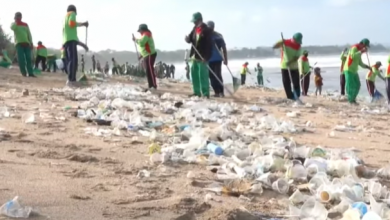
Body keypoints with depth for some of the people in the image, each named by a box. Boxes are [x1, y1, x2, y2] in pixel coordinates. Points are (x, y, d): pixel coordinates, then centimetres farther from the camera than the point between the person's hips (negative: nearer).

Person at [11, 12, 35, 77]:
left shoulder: (25, 24, 17)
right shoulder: (14, 24, 9)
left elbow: (29, 34, 15)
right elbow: (12, 28, -17)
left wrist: (31, 43, 6)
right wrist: (16, 21, -6)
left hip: (26, 43, 2)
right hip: (19, 43, -2)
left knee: (28, 58, -5)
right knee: (21, 59, -10)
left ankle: (30, 73, -6)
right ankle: (24, 73, -7)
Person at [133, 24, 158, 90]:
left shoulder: (146, 34, -11)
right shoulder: (145, 35, 21)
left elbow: (141, 43, -25)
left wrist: (135, 40, -9)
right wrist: (142, 55, 20)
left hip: (150, 55, -11)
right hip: (146, 56, 11)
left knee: (150, 71, -14)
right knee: (148, 71, 9)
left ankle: (154, 86, -16)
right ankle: (151, 86, 10)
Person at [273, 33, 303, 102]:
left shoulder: (298, 46, -7)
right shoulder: (285, 42, -8)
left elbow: (296, 57, -14)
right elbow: (274, 47, -11)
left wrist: (290, 62, -31)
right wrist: (281, 42, -28)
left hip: (294, 67, 1)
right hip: (284, 66, 0)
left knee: (296, 82, -4)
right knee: (286, 83, -3)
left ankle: (297, 97, 3)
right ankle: (290, 97, 2)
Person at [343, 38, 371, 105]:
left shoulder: (359, 50, 16)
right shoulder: (354, 48, -13)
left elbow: (360, 63, 22)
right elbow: (352, 56, -33)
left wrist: (367, 66, 10)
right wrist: (361, 52, -30)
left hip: (354, 71, 9)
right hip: (349, 70, -9)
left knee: (357, 85, 5)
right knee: (350, 86, -6)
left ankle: (353, 99, 14)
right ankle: (350, 100, 1)